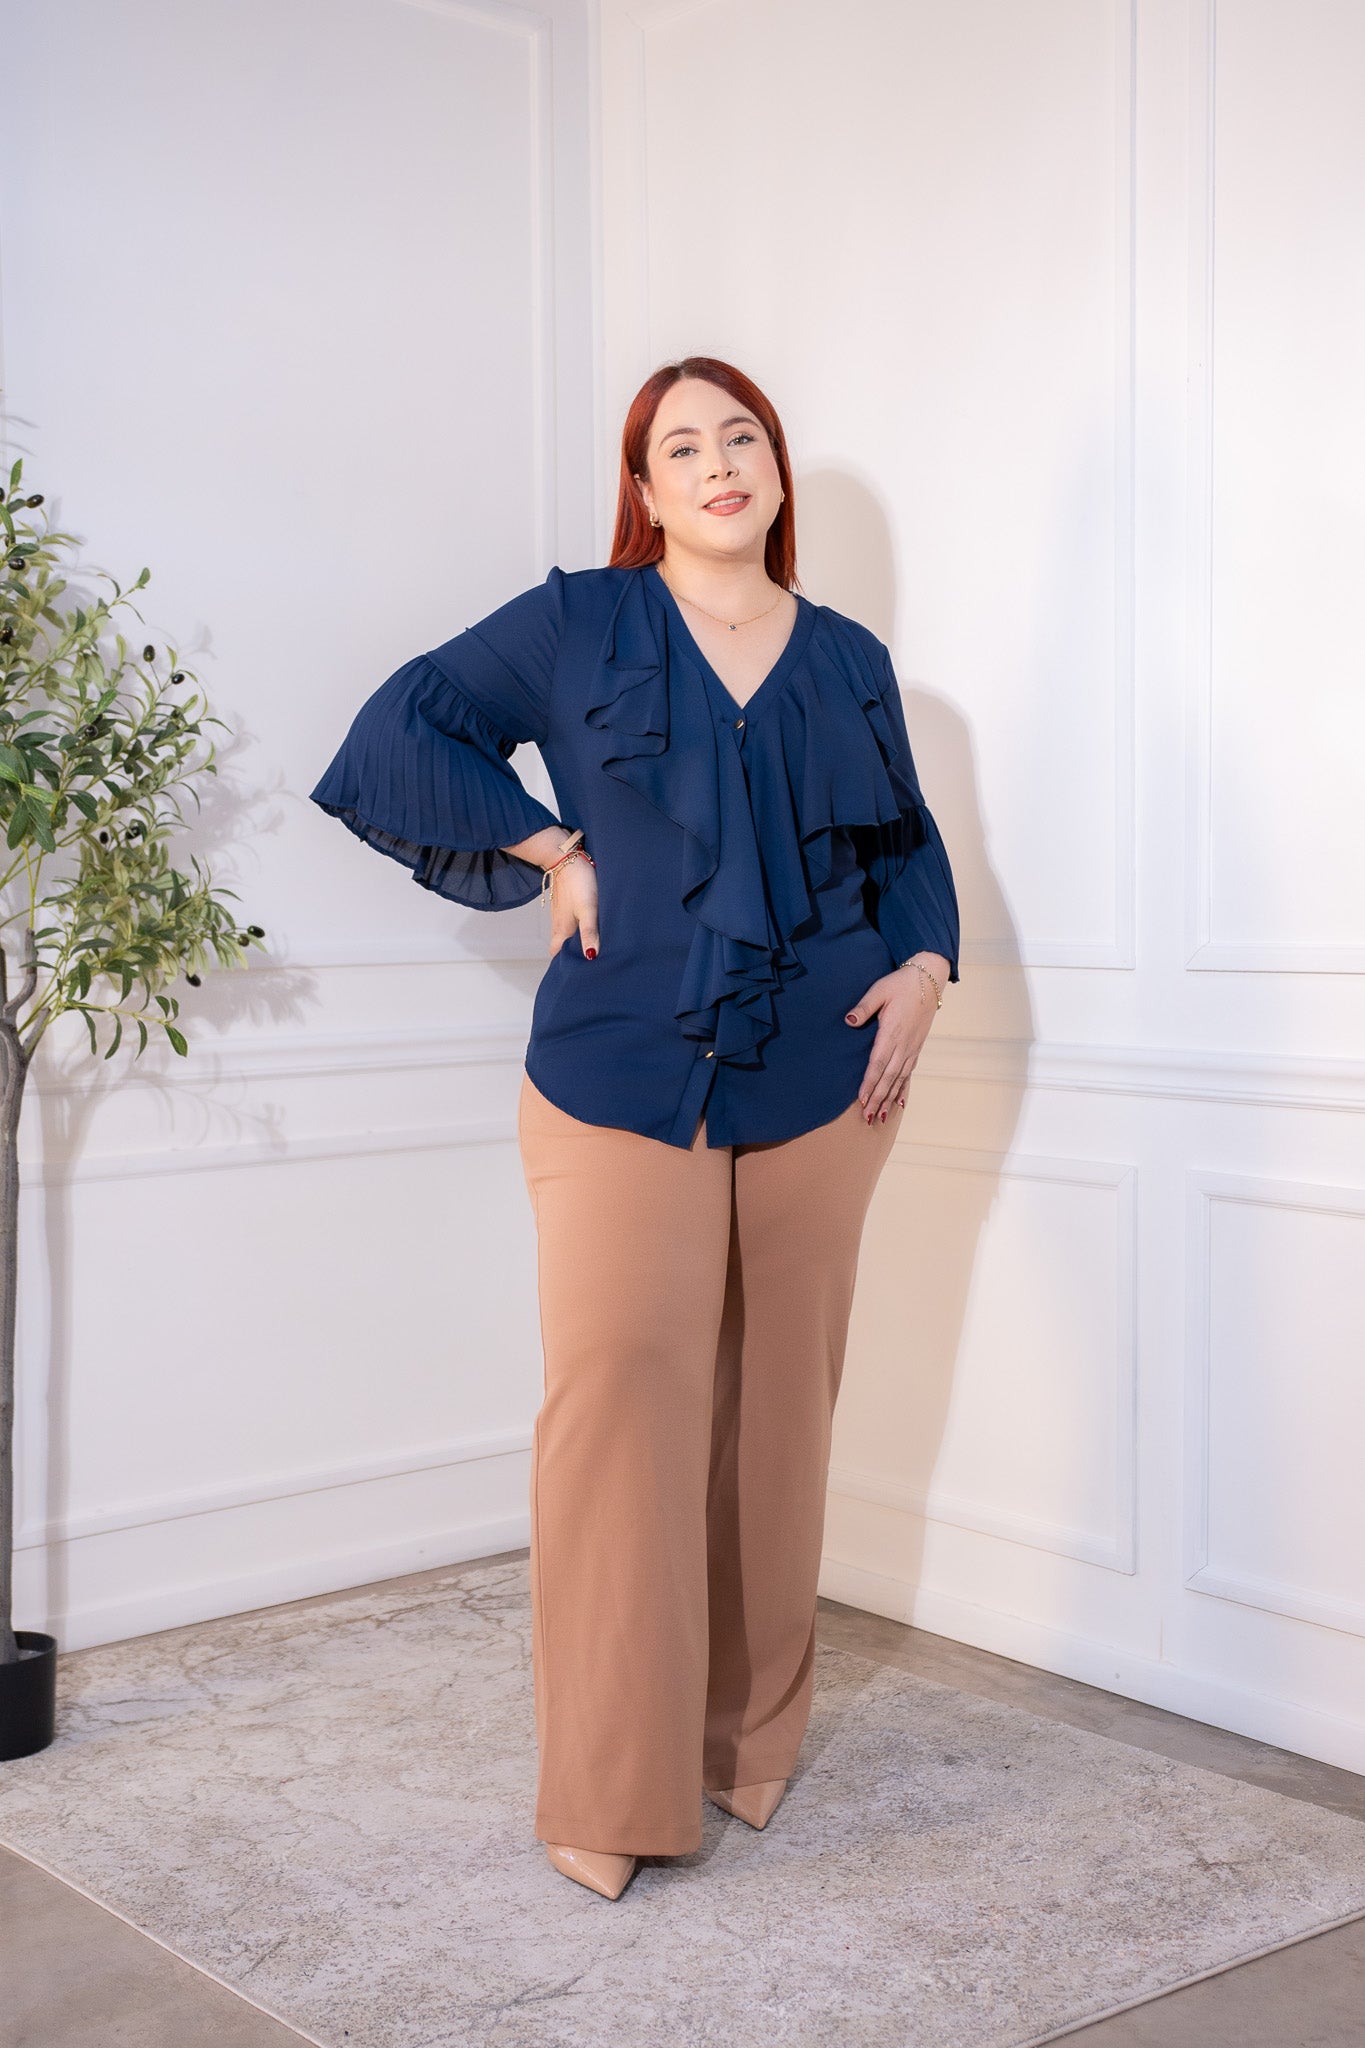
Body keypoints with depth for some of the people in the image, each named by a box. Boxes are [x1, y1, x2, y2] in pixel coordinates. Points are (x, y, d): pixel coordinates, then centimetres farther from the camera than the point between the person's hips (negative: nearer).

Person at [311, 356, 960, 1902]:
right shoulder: (577, 625, 4)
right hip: (622, 1082, -3)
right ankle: (612, 1794, 0)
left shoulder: (849, 660, 14)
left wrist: (923, 964, 4)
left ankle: (753, 1741, 25)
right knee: (622, 1397, -10)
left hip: (816, 1092, 4)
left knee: (778, 1410, 9)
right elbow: (401, 732, 3)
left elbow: (906, 842, 23)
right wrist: (547, 848, -5)